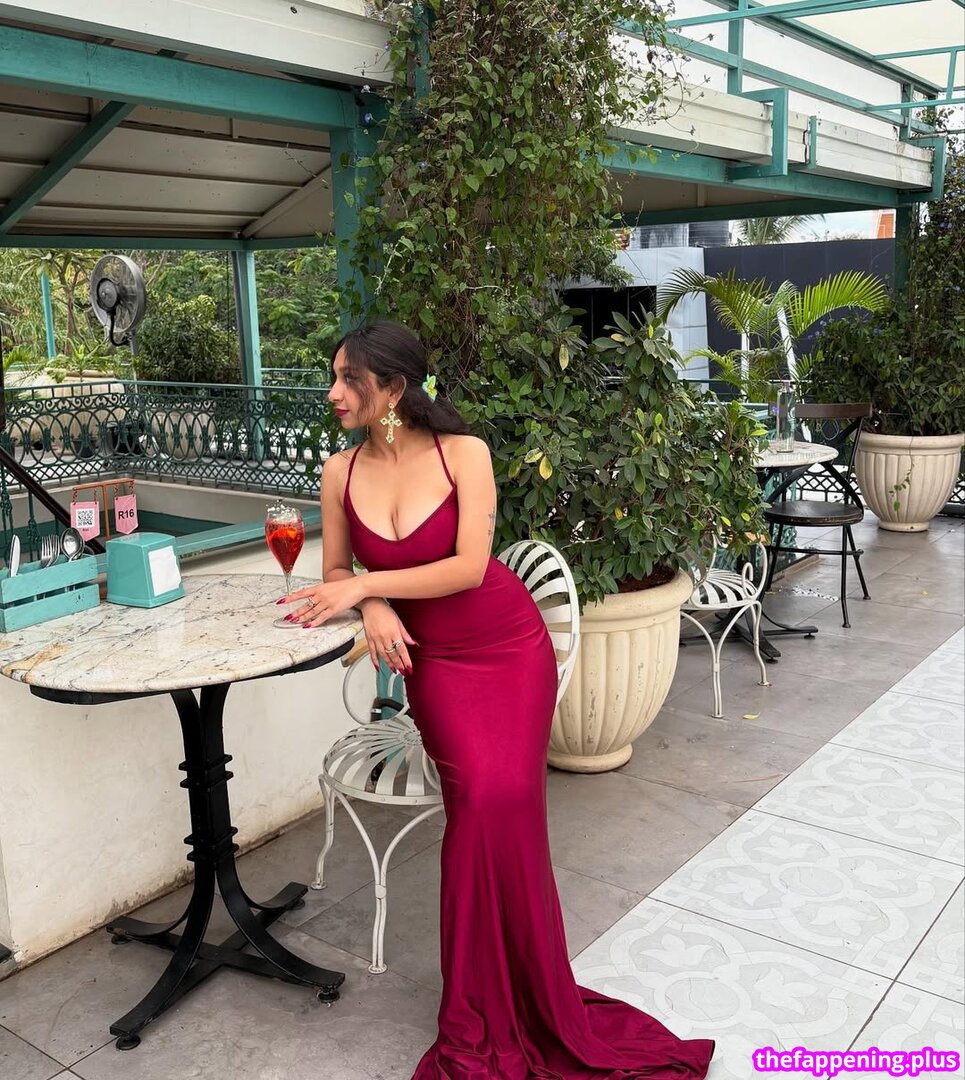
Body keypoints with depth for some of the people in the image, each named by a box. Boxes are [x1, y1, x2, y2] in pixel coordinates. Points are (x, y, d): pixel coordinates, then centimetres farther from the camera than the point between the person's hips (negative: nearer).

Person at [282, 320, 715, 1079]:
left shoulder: (463, 453, -11)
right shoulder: (341, 473, -2)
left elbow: (470, 566, -17)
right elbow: (337, 572, 6)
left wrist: (367, 584, -18)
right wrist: (371, 608, -16)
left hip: (510, 647, -1)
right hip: (433, 660, 1)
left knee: (507, 802, -15)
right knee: (480, 800, -16)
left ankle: (528, 1000, 10)